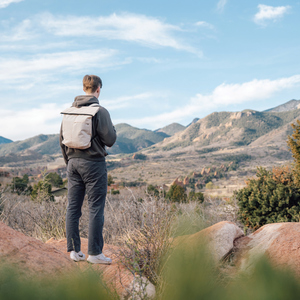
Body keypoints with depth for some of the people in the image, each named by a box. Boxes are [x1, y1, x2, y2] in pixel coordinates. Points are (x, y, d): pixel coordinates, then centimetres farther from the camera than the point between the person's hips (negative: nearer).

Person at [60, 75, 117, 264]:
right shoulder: (100, 111, -11)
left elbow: (62, 139, 13)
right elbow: (110, 140, -12)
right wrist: (112, 129, 9)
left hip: (74, 163, 6)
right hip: (94, 163, -6)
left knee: (73, 207, 9)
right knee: (96, 209, 0)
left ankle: (74, 250, 15)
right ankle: (95, 252, 3)